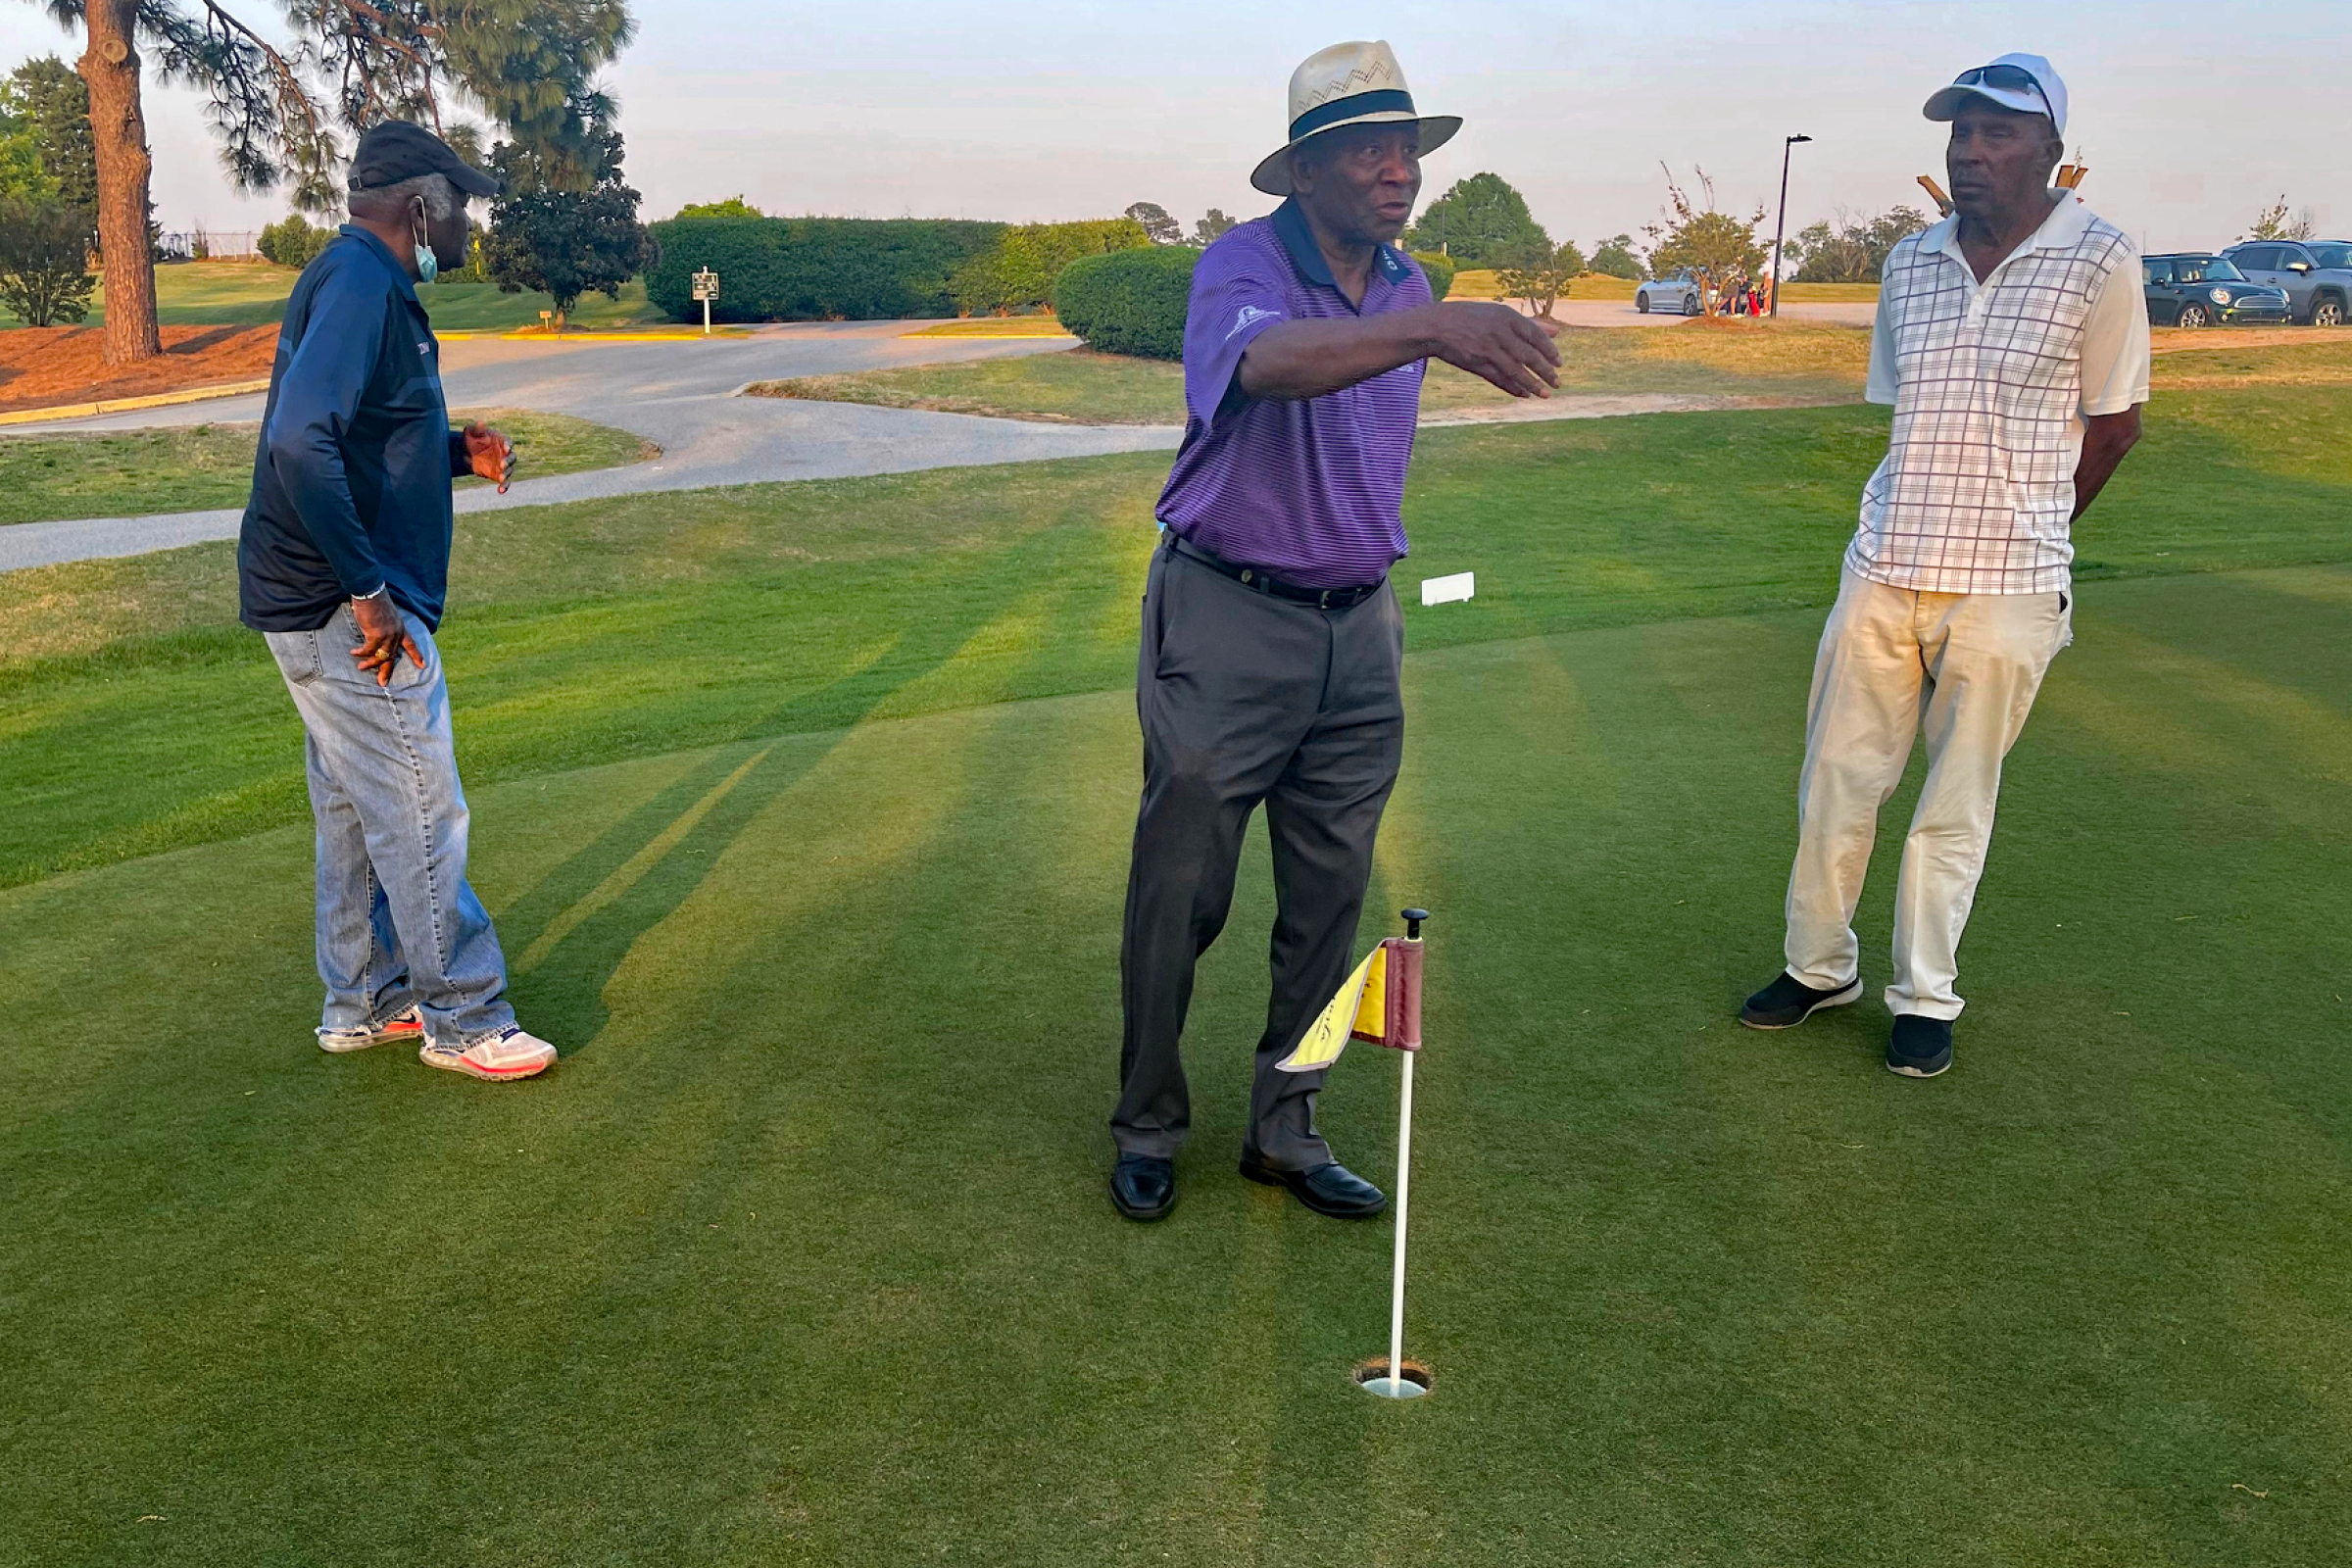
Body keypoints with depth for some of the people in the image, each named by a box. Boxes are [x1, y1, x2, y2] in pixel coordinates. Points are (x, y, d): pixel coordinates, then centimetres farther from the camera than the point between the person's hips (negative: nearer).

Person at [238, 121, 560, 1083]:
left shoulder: (367, 284, 16)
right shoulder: (359, 284, -16)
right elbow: (299, 440, -29)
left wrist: (458, 454, 8)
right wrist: (369, 591, -26)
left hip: (332, 608, 11)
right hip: (346, 612, -11)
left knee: (357, 814, 17)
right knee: (423, 819, -3)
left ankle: (364, 1005, 28)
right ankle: (464, 1022, 8)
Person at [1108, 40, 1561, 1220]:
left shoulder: (1408, 289, 8)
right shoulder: (1243, 265, -14)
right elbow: (1266, 361, -40)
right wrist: (1433, 329, -56)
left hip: (1358, 632, 6)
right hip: (1226, 622, -6)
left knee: (1328, 902, 10)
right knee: (1179, 897, 3)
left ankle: (1284, 1132, 25)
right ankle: (1147, 1128, 23)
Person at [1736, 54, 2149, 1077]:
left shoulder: (2099, 263, -6)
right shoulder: (1909, 262, 7)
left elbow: (2113, 425, 2)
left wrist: (2022, 534, 12)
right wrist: (1936, 526, 12)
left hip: (2006, 588, -4)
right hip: (1884, 571, 4)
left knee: (1957, 807, 7)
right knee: (1835, 783, 7)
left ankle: (1926, 998, 22)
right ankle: (1820, 967, 25)